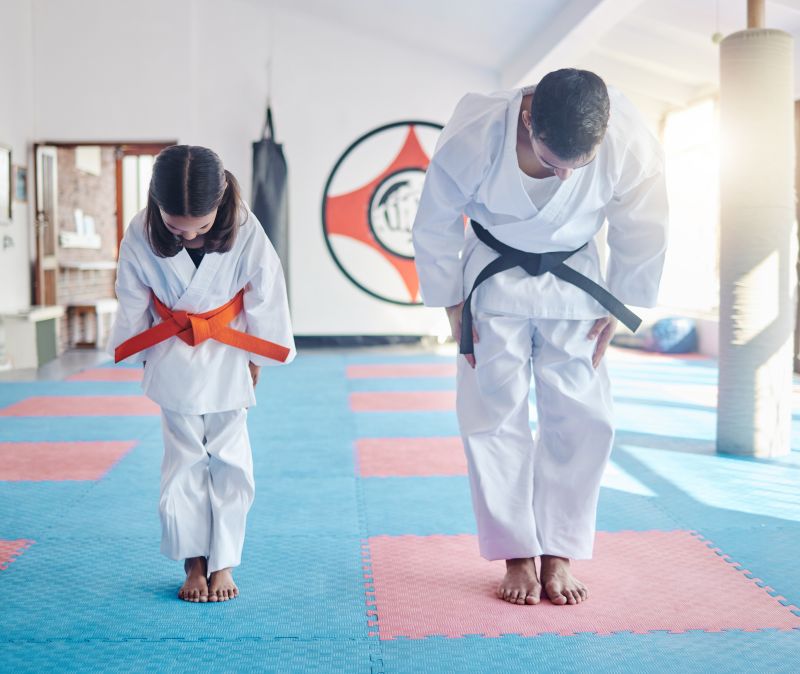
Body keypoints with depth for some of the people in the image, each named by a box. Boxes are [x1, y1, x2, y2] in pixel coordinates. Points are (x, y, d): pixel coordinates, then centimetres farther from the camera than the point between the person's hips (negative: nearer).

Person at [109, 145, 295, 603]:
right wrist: (147, 359, 6)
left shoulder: (246, 233, -24)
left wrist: (255, 361, 0)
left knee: (230, 464, 3)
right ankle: (194, 563, 20)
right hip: (174, 363, 1)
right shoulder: (141, 237, -21)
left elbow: (265, 300, -9)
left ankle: (223, 563, 17)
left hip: (229, 362, 0)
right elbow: (133, 307, -5)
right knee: (184, 464, 5)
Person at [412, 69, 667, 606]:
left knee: (581, 417, -2)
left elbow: (644, 236, -9)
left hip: (574, 278, 1)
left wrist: (616, 310, -1)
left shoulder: (632, 145, -28)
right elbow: (434, 229, -14)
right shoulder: (473, 137, -31)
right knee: (495, 415, -3)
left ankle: (559, 555, 12)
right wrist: (454, 308, -7)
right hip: (496, 276, -1)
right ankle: (518, 556, 9)